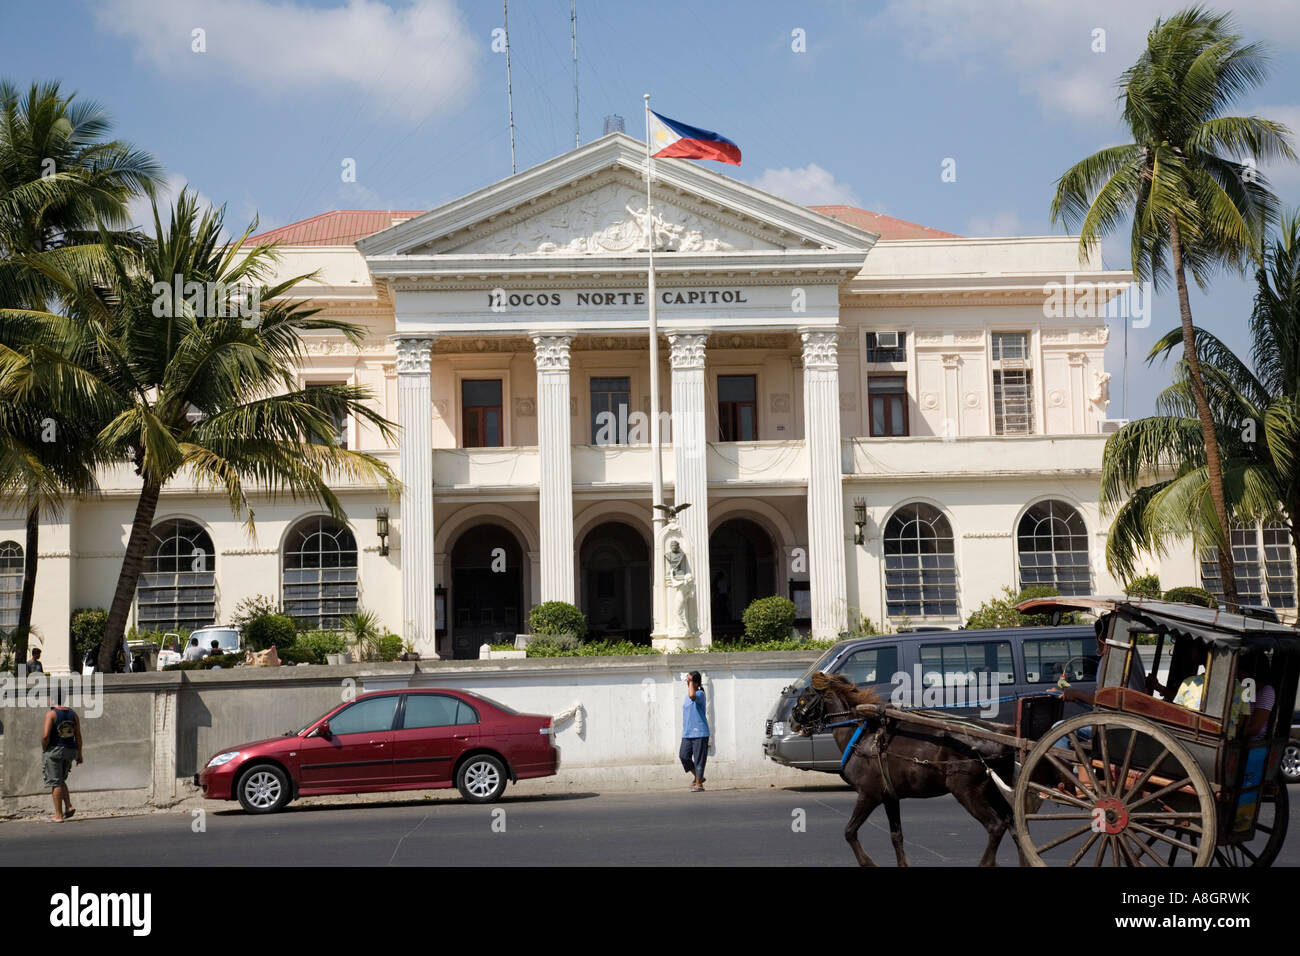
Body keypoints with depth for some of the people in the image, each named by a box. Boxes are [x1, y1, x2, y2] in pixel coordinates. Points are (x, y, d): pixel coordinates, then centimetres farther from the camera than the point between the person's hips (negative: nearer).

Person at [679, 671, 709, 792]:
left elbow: (692, 696, -35)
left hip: (699, 733, -8)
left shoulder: (700, 694, -10)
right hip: (687, 734, 8)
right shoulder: (688, 695, 16)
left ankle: (699, 783, 5)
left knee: (698, 758, -3)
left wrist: (690, 681, -22)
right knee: (684, 756, -1)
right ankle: (697, 776, 18)